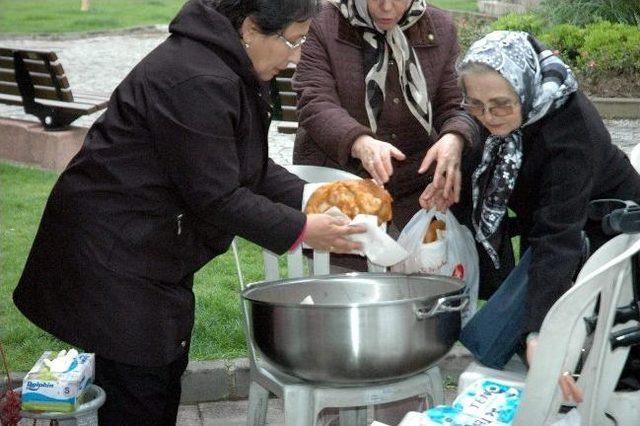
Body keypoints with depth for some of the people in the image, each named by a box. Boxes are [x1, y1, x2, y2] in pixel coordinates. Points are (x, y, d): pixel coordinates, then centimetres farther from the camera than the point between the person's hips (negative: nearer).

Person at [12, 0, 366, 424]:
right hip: (113, 258, -11)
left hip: (155, 256, 11)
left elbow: (251, 168, 12)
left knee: (166, 387, 16)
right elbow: (217, 197, -24)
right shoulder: (198, 84, -26)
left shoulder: (226, 69, 8)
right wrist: (301, 230, -15)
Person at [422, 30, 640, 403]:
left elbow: (559, 238, -43)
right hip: (543, 217, 8)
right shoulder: (497, 112, -14)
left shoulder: (572, 131, -35)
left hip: (595, 233, -8)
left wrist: (539, 335, -52)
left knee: (485, 338, -21)